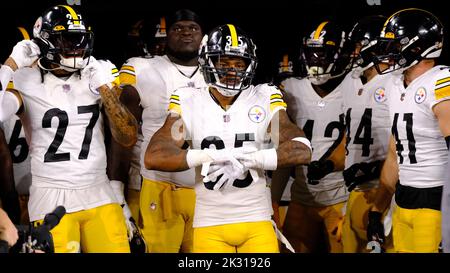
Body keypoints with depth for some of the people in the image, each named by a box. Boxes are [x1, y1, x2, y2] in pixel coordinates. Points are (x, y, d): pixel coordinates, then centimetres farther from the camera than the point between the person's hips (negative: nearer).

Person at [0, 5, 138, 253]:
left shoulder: (95, 79, 6)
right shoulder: (26, 83, -6)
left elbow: (128, 139, 2)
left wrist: (104, 88, -6)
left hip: (100, 194, 4)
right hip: (52, 199, -4)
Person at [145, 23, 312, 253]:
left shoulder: (264, 100, 0)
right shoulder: (189, 103, -2)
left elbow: (302, 151, -9)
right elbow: (153, 158, -13)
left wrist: (248, 160, -21)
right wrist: (211, 157, -25)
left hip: (257, 222, 0)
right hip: (210, 226, 0)